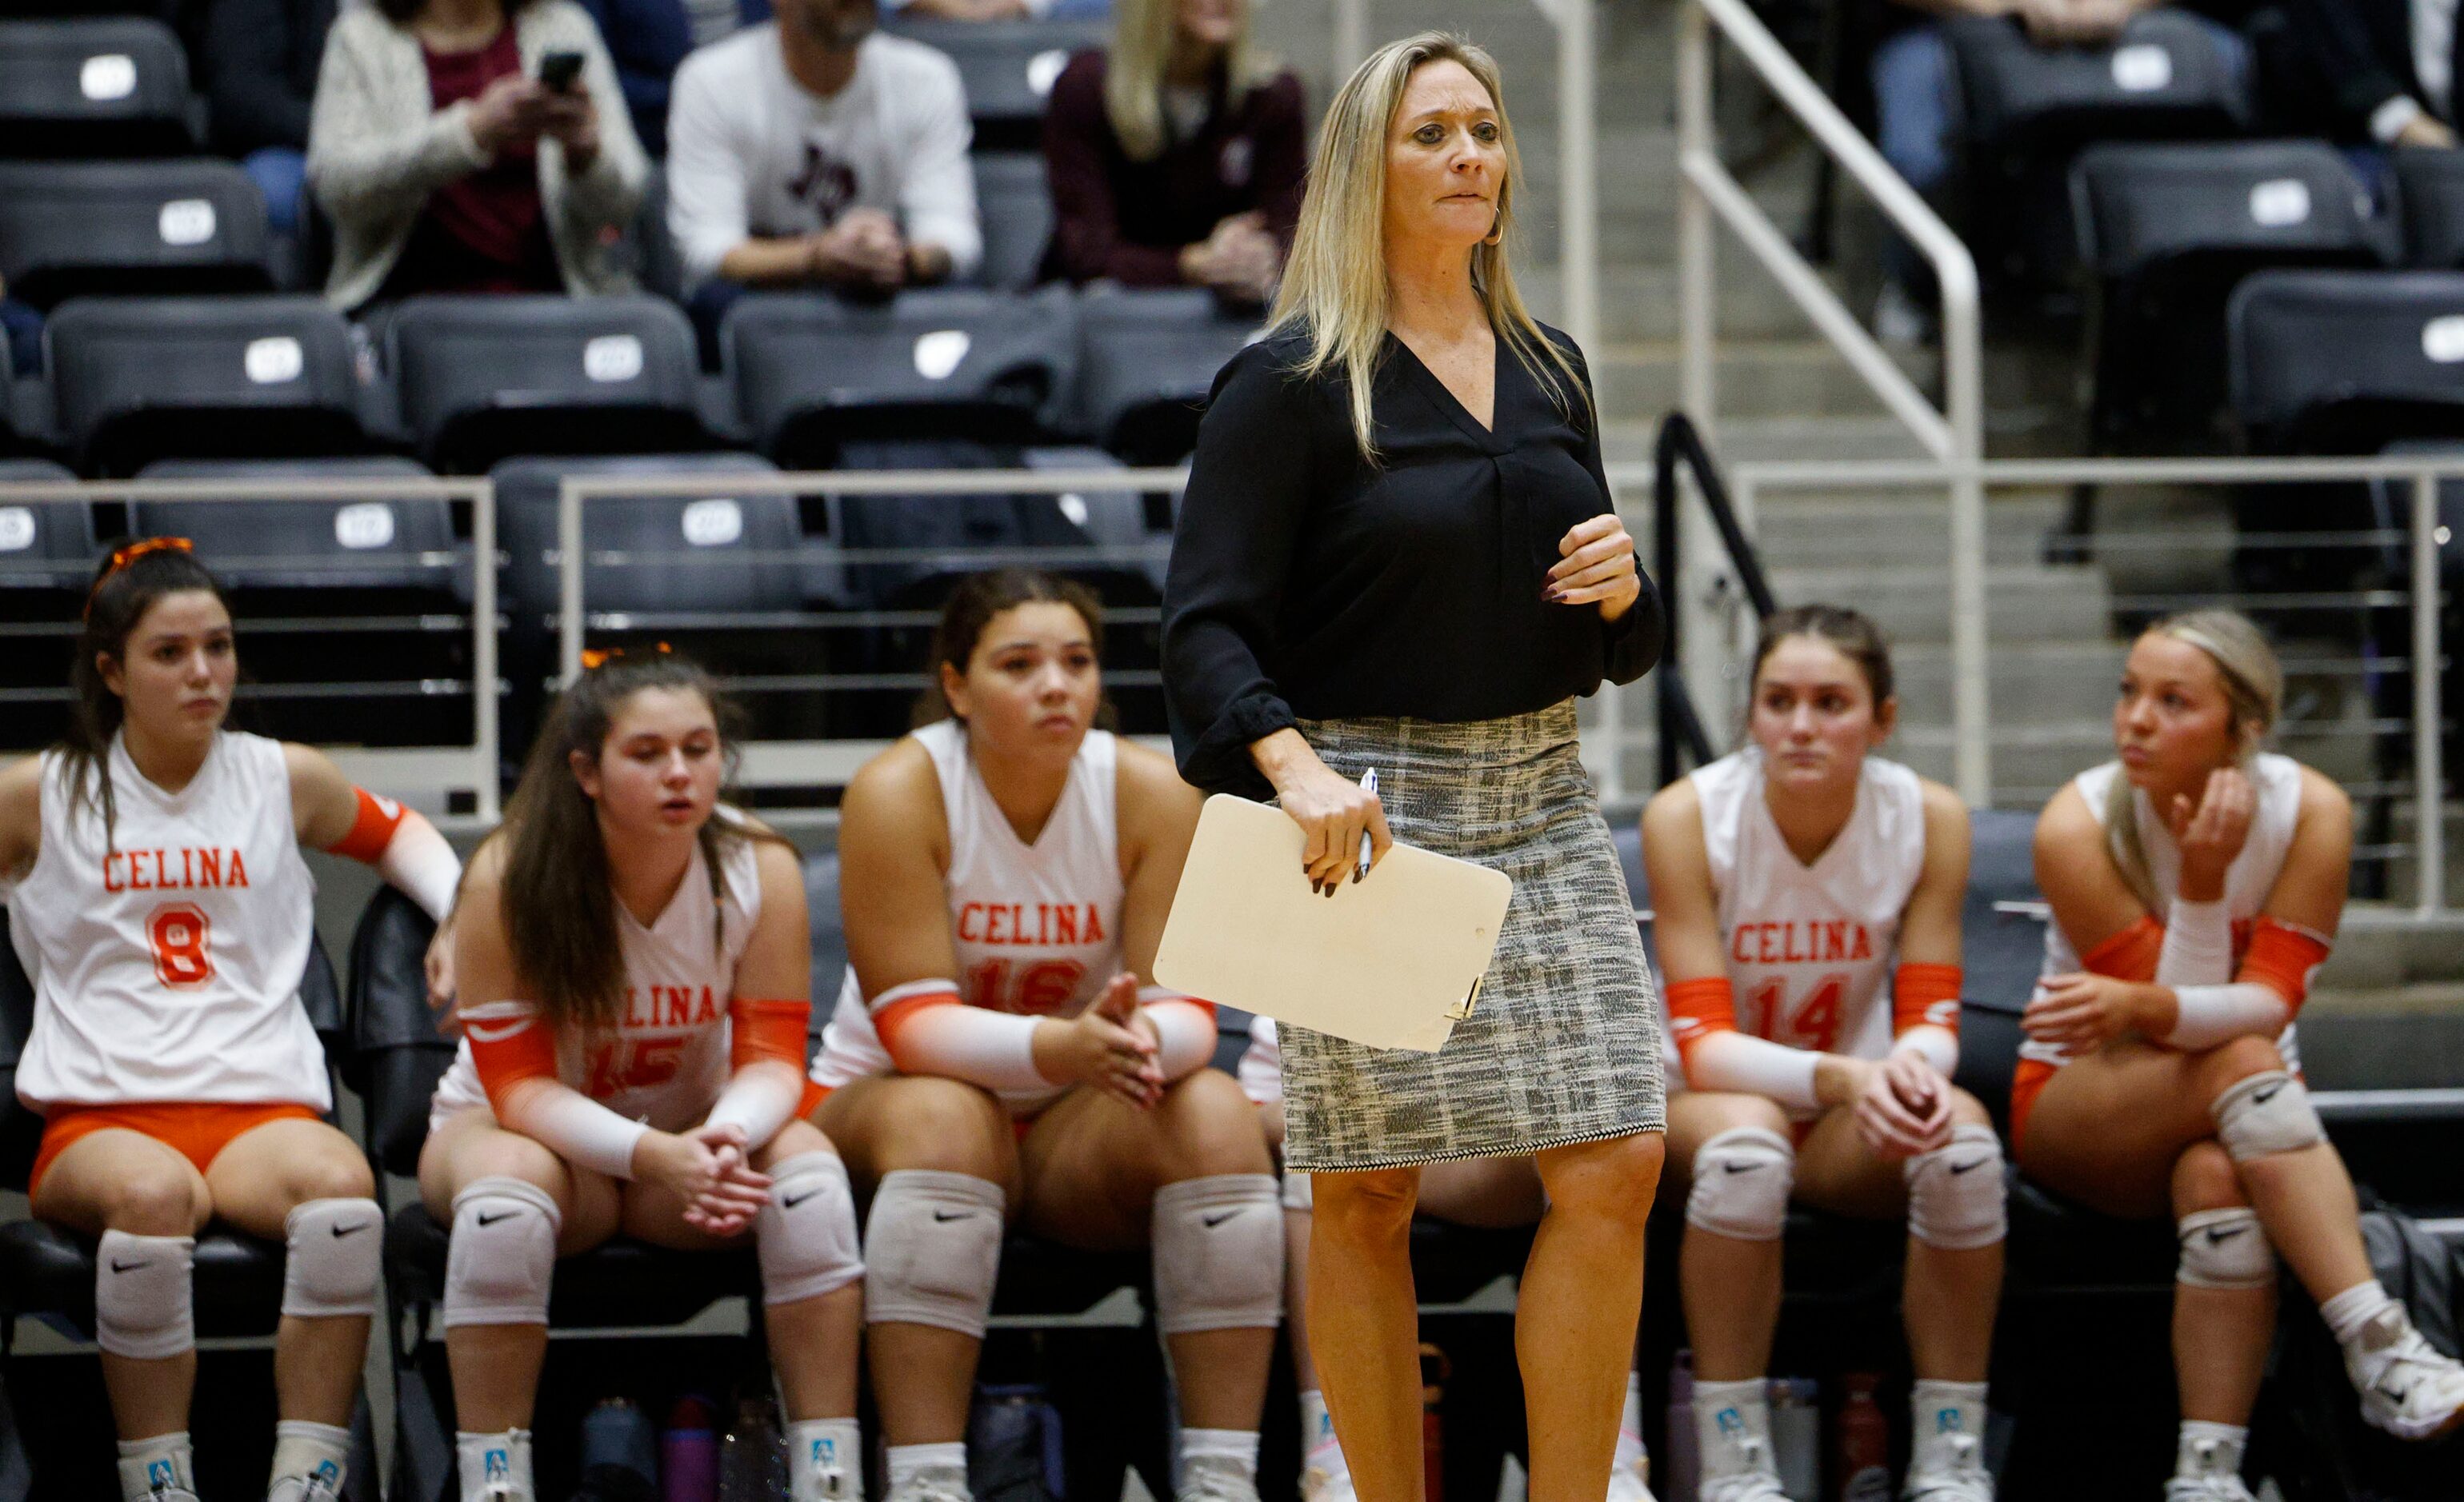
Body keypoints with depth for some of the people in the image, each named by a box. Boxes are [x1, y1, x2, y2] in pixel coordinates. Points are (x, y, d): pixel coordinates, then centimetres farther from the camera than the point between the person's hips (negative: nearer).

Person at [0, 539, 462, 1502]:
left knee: (339, 1185, -37)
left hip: (263, 1106, 2)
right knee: (151, 1195, -40)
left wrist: (462, 918, 19)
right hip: (98, 1115, -1)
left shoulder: (288, 781, 15)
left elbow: (395, 834, 35)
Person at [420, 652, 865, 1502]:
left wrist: (725, 1137, -37)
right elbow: (516, 1082, -20)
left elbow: (772, 1057, -12)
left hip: (690, 1137, 3)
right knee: (505, 1187, -37)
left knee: (805, 1164, -28)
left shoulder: (761, 871, -12)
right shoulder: (511, 878, -20)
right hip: (528, 1129, -3)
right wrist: (653, 1153, -37)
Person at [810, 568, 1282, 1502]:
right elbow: (912, 1023, -22)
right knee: (940, 1117, -36)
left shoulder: (1151, 794, -9)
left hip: (1082, 1128, 3)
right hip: (893, 1102, -3)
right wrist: (1060, 1048, -41)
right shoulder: (899, 794, -17)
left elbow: (1187, 1008, -13)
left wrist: (1146, 1039, -39)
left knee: (1214, 1111, -26)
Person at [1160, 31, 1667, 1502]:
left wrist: (1622, 587, -3)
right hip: (1367, 809, -5)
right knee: (1368, 1190, 1)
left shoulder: (1548, 371, 13)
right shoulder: (1293, 384, -5)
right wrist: (1293, 764, -29)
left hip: (1542, 800, 5)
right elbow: (1208, 623, -13)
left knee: (1616, 1164, -5)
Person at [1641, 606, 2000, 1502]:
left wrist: (1910, 1072, -34)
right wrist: (1838, 1077, -39)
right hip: (1717, 1097, -2)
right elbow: (1700, 1042, -20)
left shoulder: (1929, 819, -10)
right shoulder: (1686, 818, -17)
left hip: (1857, 1129, 2)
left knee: (1960, 1135, -31)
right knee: (1744, 1138, -37)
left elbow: (1931, 1018, -8)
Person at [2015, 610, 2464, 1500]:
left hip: (2239, 1112, 2)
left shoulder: (2309, 813, -12)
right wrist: (2202, 882, -32)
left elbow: (2270, 1003, -21)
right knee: (2243, 1064, -35)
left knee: (2218, 1175, -37)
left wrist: (2137, 1006, -39)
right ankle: (2383, 1354, -44)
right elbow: (2208, 1024, -18)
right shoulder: (2078, 826, -17)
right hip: (2077, 1109, -2)